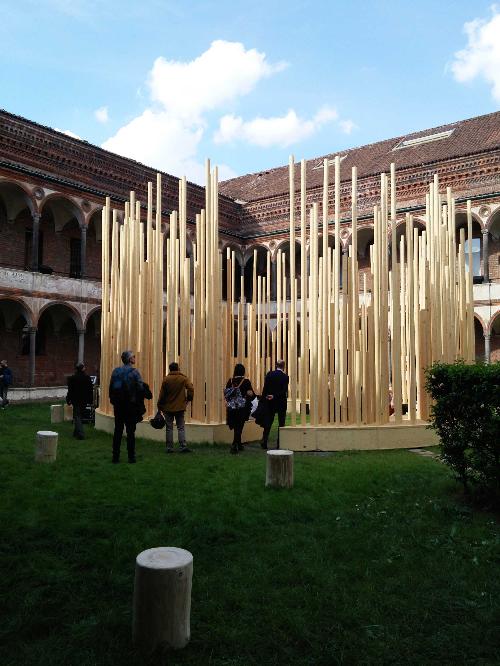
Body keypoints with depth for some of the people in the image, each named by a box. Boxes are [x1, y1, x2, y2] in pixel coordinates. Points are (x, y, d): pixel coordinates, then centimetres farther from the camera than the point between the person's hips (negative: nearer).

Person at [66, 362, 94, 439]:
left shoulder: (72, 378, -10)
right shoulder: (87, 378, -1)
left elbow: (70, 390, -8)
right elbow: (91, 390, 2)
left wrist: (68, 400, 2)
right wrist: (90, 400, 10)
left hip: (76, 400, -4)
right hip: (84, 400, 4)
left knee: (77, 417, 1)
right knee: (80, 415, 18)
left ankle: (80, 434, -10)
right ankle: (76, 432, 27)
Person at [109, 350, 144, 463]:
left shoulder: (115, 371, 5)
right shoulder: (134, 372, -10)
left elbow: (111, 388, 6)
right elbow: (140, 389, -14)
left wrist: (113, 401, 13)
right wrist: (138, 401, -1)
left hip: (117, 405, 4)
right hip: (130, 406, -4)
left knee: (117, 430, 10)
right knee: (130, 431, 2)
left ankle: (115, 456, 11)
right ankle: (131, 457, 4)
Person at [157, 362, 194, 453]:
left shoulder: (166, 379, -3)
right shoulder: (184, 379, -2)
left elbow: (162, 394, -2)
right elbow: (191, 389, -14)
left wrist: (160, 406, 7)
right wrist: (189, 399, 1)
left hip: (168, 408, 0)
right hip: (180, 407, 0)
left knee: (169, 428, 7)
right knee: (181, 428, 5)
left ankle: (169, 448, 8)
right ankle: (183, 447, -4)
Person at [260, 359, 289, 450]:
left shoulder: (269, 374, -2)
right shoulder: (285, 376, -10)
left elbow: (265, 388, -3)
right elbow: (284, 391, -15)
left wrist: (264, 398, 2)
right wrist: (274, 396, -11)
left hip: (270, 402, 3)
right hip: (281, 403, -3)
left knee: (268, 422, 11)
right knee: (281, 423, 5)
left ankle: (264, 442, 6)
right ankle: (279, 444, 5)